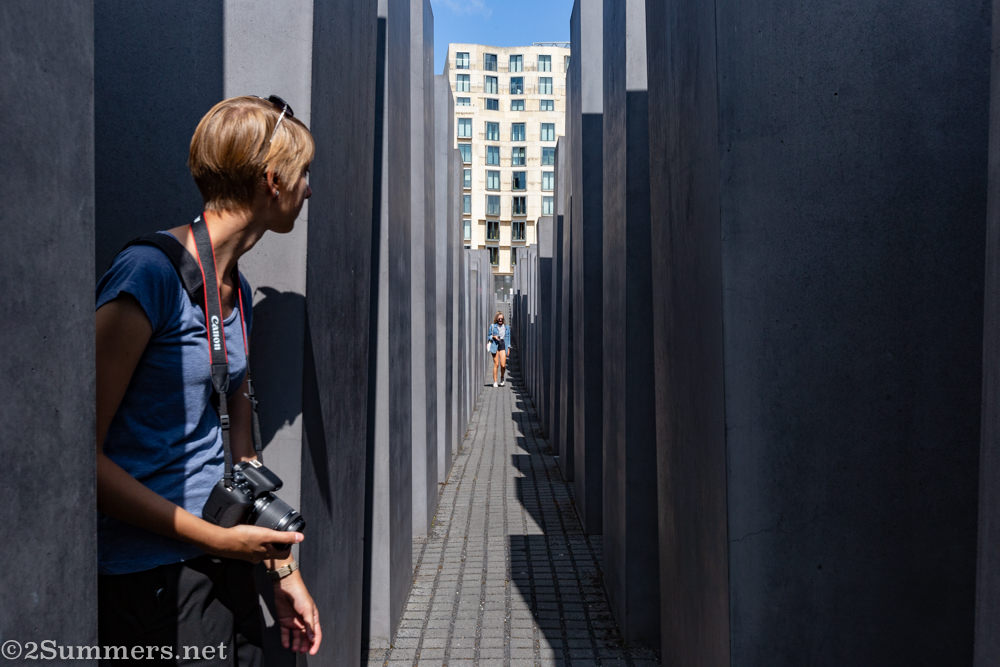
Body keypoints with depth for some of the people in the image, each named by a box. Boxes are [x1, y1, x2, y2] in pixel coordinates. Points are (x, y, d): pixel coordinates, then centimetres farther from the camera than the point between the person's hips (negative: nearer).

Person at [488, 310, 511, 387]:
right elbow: (489, 336, 12)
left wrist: (508, 348, 7)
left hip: (503, 345, 1)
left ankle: (502, 377, 20)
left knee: (503, 365, -9)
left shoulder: (506, 327, 13)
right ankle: (495, 381, 5)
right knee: (496, 364, -5)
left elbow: (508, 337, 14)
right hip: (495, 345, -1)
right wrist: (493, 337, -9)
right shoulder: (492, 326, 7)